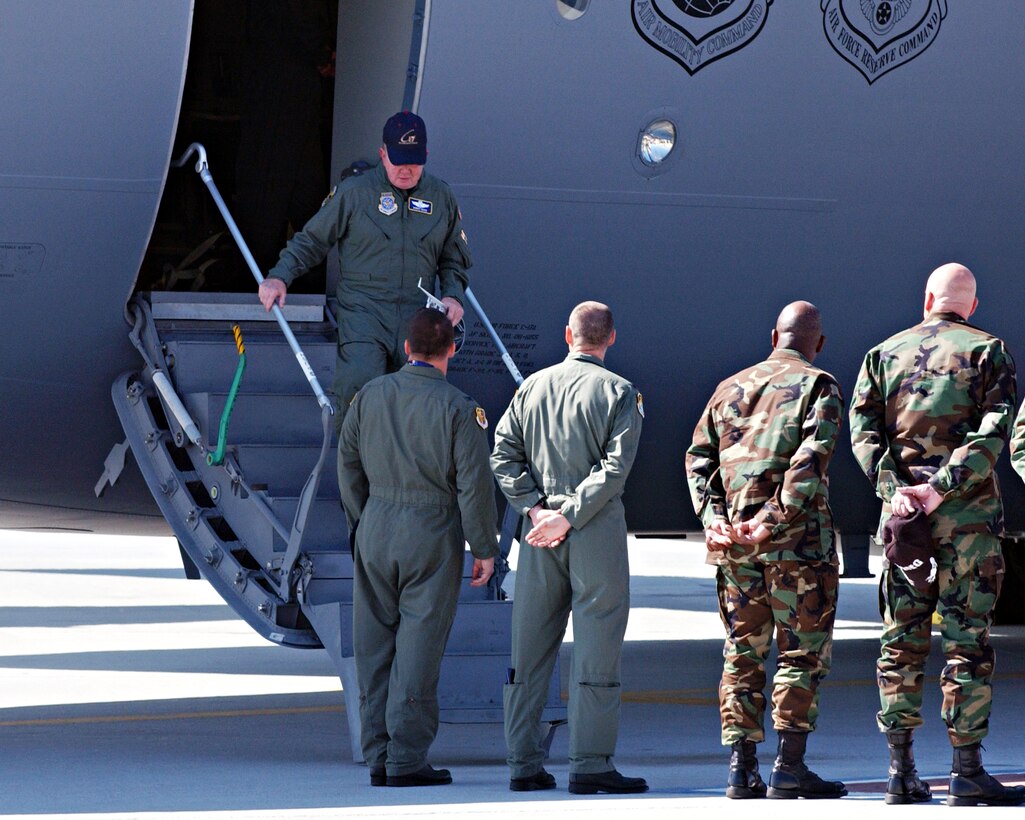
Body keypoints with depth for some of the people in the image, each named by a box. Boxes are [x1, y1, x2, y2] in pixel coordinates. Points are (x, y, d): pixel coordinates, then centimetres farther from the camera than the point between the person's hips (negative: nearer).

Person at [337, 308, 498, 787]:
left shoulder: (370, 396, 4)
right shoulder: (459, 408, -10)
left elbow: (348, 467, 11)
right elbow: (474, 483, -11)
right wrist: (484, 548, -3)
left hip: (376, 530, 4)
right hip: (432, 534, -4)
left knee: (375, 645, 9)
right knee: (418, 648, -2)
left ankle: (378, 756, 11)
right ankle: (406, 760, -3)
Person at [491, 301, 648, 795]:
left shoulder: (533, 387, 9)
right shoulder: (619, 393, -4)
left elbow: (503, 455, 3)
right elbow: (615, 468, -13)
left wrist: (536, 508, -3)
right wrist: (567, 516, -13)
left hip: (539, 534, 4)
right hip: (597, 532, -4)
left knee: (530, 647, 8)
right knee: (596, 648, -3)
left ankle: (524, 764, 9)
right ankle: (590, 764, -6)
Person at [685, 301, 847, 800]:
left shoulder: (729, 389, 17)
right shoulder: (818, 387, 0)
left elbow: (699, 458, 9)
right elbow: (811, 458, -14)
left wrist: (713, 518, 0)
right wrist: (776, 519, -17)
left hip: (733, 538, 5)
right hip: (799, 537, -5)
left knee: (742, 652, 9)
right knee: (802, 652, 1)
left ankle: (741, 768, 5)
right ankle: (789, 768, -4)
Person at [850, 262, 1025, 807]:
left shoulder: (885, 354, 12)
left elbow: (863, 431, 0)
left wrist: (894, 490, -10)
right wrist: (941, 488, -16)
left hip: (901, 511, 3)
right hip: (969, 515, -3)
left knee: (901, 640, 6)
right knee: (966, 639, -2)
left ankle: (901, 771, 3)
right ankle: (966, 771, -4)